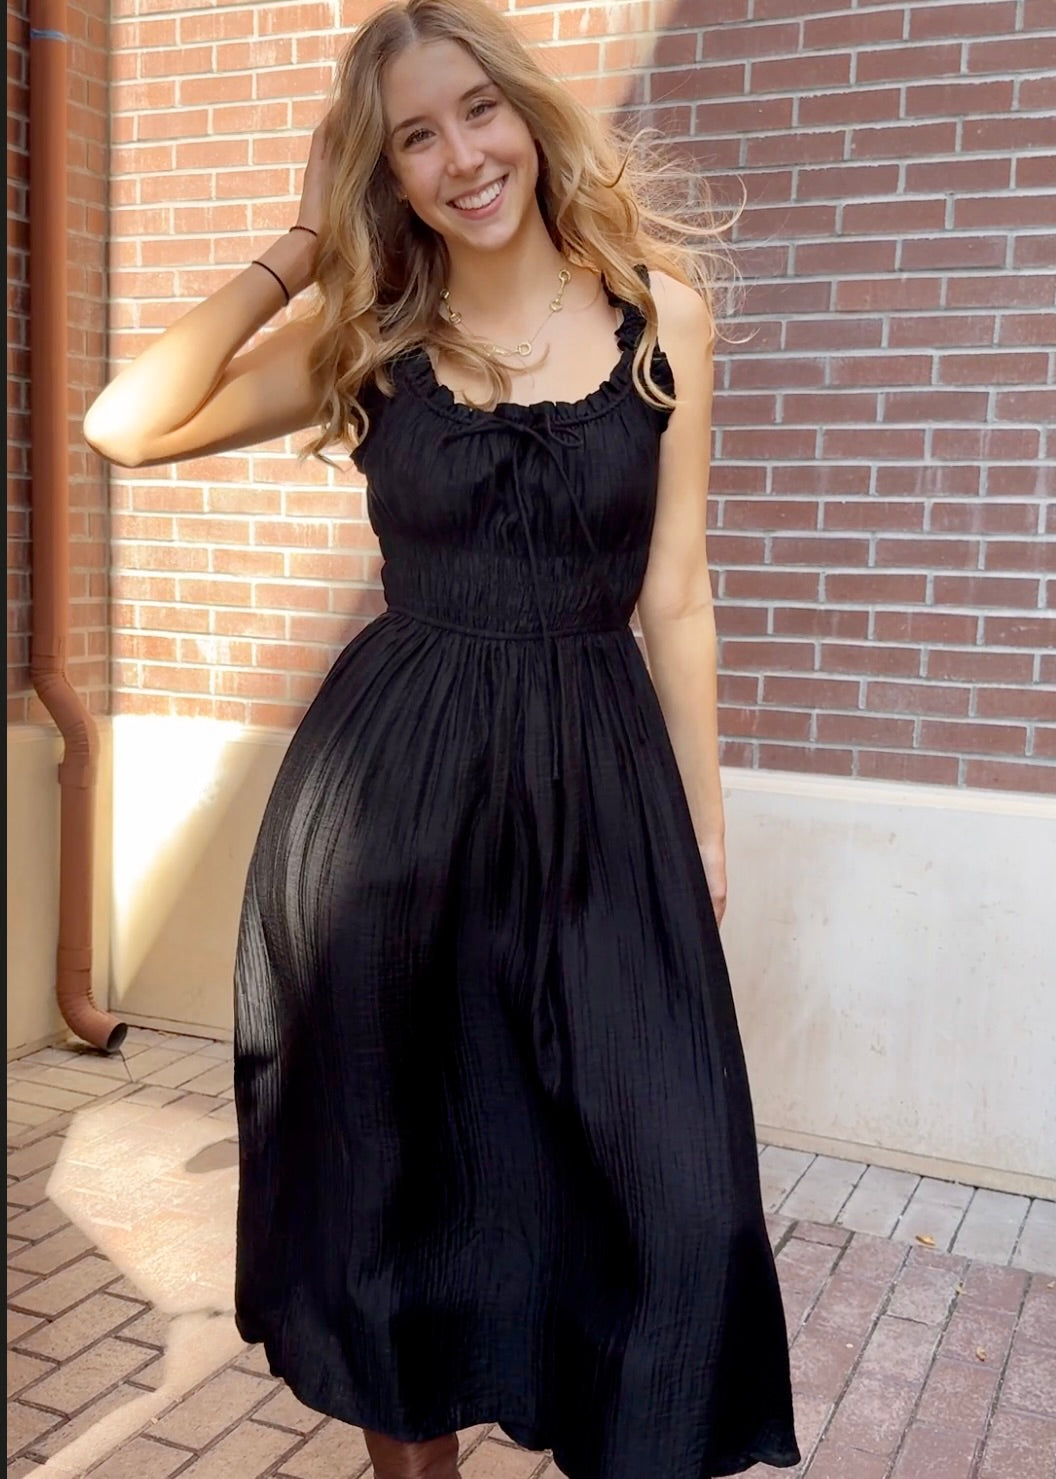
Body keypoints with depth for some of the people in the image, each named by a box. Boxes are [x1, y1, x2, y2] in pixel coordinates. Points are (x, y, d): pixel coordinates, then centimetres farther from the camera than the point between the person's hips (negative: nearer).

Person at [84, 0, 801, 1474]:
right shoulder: (371, 340, 3)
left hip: (599, 788, 0)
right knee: (399, 1168, 12)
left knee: (668, 1190, 0)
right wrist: (296, 256, -2)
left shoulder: (662, 314, 1)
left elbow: (674, 599, 4)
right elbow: (128, 426, -6)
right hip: (390, 783, 1)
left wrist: (705, 821, 6)